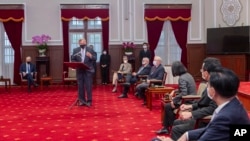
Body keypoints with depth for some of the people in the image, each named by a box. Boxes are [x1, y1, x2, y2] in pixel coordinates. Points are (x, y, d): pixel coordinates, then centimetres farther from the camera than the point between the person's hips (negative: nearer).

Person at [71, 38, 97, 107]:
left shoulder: (90, 49, 2)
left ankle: (89, 101, 4)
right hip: (79, 70, 2)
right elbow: (73, 59, 9)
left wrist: (91, 56, -22)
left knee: (88, 86, -2)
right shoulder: (75, 50, 7)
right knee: (80, 86, 5)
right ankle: (82, 100, 14)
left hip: (88, 70, -2)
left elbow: (95, 59, -1)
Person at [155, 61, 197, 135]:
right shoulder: (188, 75, 11)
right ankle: (166, 127, 14)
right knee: (167, 105, 13)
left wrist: (174, 100, -16)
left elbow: (184, 93, -27)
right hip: (190, 100, 10)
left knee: (167, 106, -1)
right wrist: (174, 91, 16)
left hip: (188, 102, -10)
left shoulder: (182, 78, -20)